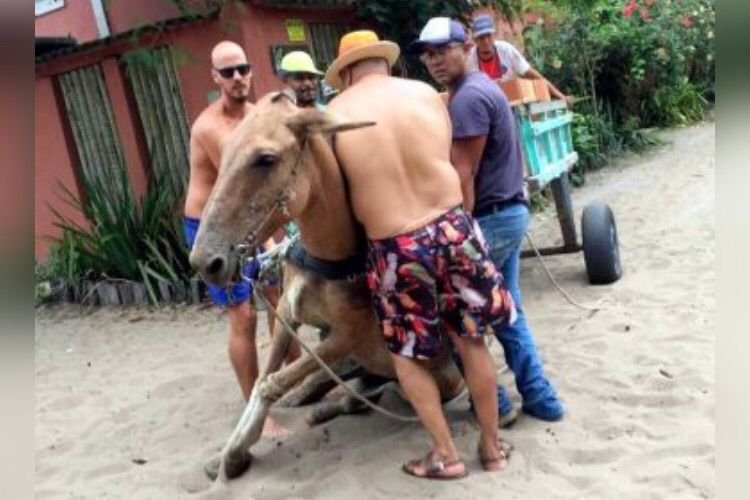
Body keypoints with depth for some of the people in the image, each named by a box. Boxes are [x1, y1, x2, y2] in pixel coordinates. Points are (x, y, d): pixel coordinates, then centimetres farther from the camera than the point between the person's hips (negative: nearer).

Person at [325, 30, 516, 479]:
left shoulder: (335, 114, 0)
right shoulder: (426, 93, 7)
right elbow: (445, 159, 14)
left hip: (395, 249, -2)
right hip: (453, 228, 3)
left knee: (408, 354, 19)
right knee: (472, 342, 18)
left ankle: (446, 455, 26)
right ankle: (493, 446, 33)